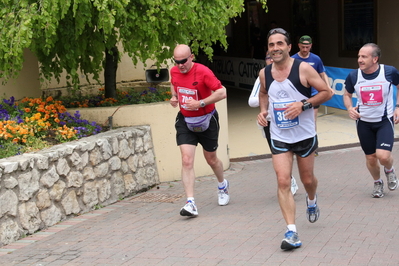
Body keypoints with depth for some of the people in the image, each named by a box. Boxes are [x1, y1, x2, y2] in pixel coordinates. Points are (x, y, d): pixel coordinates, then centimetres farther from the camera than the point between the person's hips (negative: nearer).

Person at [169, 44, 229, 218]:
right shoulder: (174, 71, -3)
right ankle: (190, 203, -15)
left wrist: (200, 103, -29)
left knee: (211, 159, 15)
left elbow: (222, 92, -24)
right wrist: (174, 97, 0)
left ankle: (223, 185, 47)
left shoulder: (203, 72, -21)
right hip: (185, 120, 3)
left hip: (206, 120, -3)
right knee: (186, 160, -13)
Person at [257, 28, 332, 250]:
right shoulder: (264, 73, -1)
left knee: (307, 179, 15)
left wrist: (303, 104, -23)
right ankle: (292, 233, -11)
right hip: (279, 137, 2)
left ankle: (312, 200, 53)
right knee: (283, 181, -12)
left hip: (305, 135, -2)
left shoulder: (303, 69, -14)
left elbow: (327, 92, -10)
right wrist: (263, 110, 0)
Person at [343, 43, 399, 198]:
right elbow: (347, 94, 9)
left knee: (383, 156, -18)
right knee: (371, 157, 10)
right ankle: (377, 183, 40)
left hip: (385, 120, -2)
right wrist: (349, 108, -11)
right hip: (364, 122, 2)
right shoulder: (353, 76, -10)